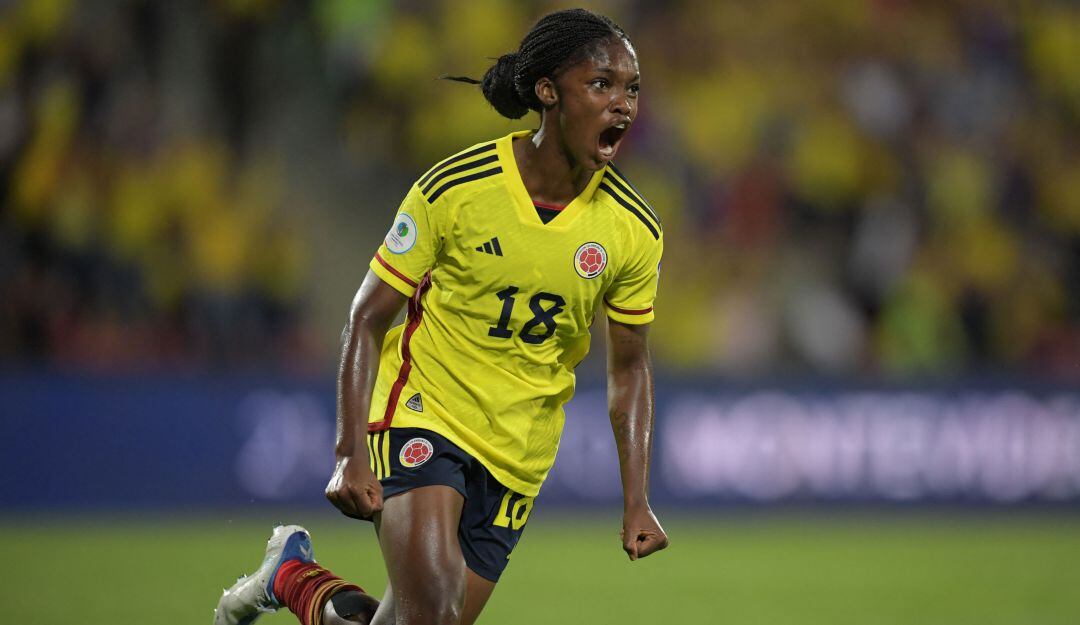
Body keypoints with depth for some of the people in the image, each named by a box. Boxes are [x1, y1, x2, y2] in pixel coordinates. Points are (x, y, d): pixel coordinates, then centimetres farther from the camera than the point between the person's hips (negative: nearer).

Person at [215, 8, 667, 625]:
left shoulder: (635, 231, -4)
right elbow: (368, 319, -6)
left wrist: (637, 500, 1)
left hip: (516, 458, 4)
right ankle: (294, 571, 5)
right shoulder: (455, 188, -13)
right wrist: (351, 452, -16)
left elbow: (630, 366, 9)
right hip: (422, 417, -4)